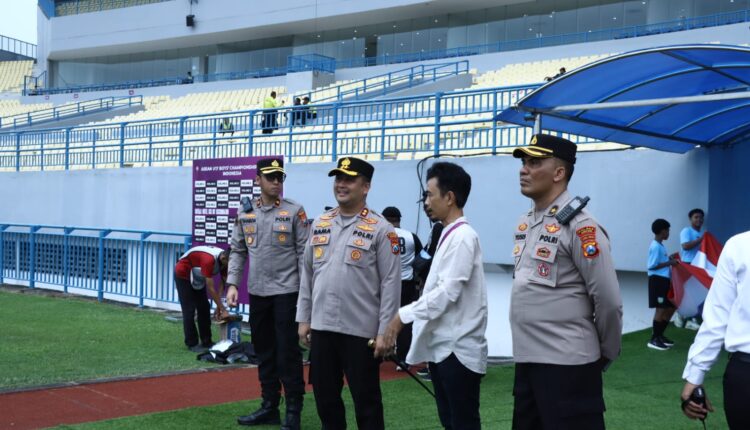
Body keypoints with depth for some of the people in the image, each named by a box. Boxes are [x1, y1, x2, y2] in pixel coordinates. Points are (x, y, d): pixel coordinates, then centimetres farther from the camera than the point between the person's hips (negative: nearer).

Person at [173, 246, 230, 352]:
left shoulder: (224, 260, -15)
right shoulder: (209, 260, -39)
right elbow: (211, 288, -35)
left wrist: (219, 307, -16)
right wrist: (223, 310, -30)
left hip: (197, 276, 8)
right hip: (183, 274, -8)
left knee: (204, 308, 6)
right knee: (189, 310, -9)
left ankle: (206, 342, 12)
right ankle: (192, 344, -2)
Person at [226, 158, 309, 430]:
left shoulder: (294, 211, -5)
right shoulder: (246, 213, 7)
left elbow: (305, 254, -5)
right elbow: (238, 252, 12)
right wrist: (232, 284, 2)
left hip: (286, 292, -5)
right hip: (257, 292, 5)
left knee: (287, 352, -2)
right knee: (264, 351, 12)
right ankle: (269, 407, 23)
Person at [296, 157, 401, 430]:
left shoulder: (381, 229, -7)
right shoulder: (320, 224, 10)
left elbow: (391, 284, -9)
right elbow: (307, 274, 14)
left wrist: (384, 332, -12)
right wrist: (304, 318, 11)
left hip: (361, 331, -5)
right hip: (321, 327, 6)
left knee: (366, 401, 4)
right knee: (325, 397, 16)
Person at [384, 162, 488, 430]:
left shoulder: (462, 237, -15)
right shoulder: (449, 236, 14)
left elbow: (448, 292, -22)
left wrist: (404, 315, -18)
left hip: (458, 349, -9)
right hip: (441, 347, 9)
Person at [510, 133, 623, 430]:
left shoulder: (579, 226, -15)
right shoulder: (524, 224, 11)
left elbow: (609, 301, -14)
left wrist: (605, 354, -2)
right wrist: (527, 350, 17)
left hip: (567, 365, -8)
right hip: (526, 360, 8)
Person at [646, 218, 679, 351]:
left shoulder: (660, 245, 14)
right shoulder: (656, 246, -16)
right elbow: (652, 266, -20)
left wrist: (670, 259, 8)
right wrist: (669, 263, -16)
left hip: (664, 279, 10)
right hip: (657, 280, -10)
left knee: (670, 307, 15)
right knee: (661, 309, -8)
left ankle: (659, 335, 23)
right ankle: (654, 339, -1)